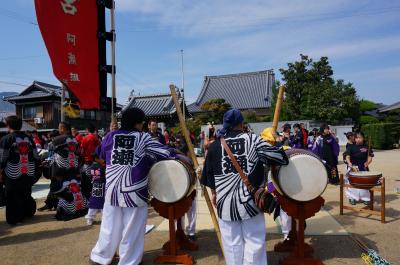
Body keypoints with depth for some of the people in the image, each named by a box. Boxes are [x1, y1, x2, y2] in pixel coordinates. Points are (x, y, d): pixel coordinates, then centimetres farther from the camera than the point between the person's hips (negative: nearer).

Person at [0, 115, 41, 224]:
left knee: (13, 196, 7)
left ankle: (14, 218, 13)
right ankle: (28, 213, 29)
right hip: (29, 174, 5)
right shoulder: (29, 138, 7)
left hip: (13, 175, -5)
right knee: (26, 194, 18)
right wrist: (36, 170, 17)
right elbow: (36, 157, 9)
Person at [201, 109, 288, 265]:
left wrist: (214, 192, 23)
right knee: (254, 242, 11)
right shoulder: (253, 139, -5)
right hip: (250, 200, -2)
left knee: (232, 244, 13)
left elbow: (209, 173, 9)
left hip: (225, 201, 2)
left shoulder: (215, 145, 2)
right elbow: (278, 156, -12)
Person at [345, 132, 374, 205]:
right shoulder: (351, 147, 2)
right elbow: (347, 156, -5)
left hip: (363, 168, 1)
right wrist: (349, 162, -24)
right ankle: (352, 198, 14)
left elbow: (370, 157, 0)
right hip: (352, 167, -1)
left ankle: (365, 198, 20)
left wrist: (367, 163, -20)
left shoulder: (366, 147, 3)